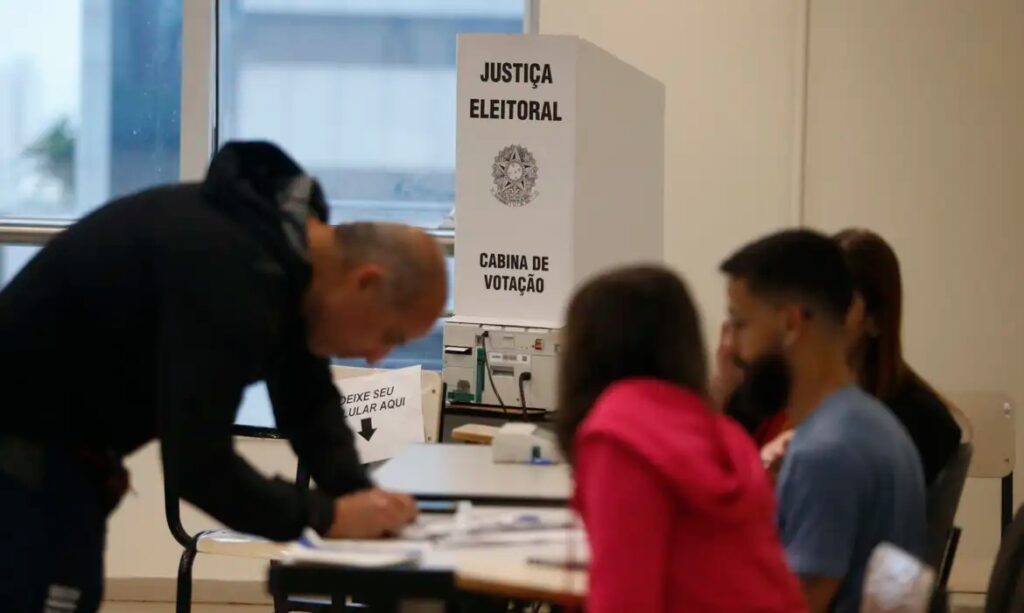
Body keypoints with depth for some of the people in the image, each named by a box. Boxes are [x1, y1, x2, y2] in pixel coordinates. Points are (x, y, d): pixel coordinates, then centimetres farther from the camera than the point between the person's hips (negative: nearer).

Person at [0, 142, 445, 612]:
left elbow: (307, 400, 8)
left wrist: (359, 493, -8)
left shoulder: (288, 233, -1)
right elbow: (197, 464, -33)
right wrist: (325, 516, -23)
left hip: (67, 440, 10)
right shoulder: (229, 279, -32)